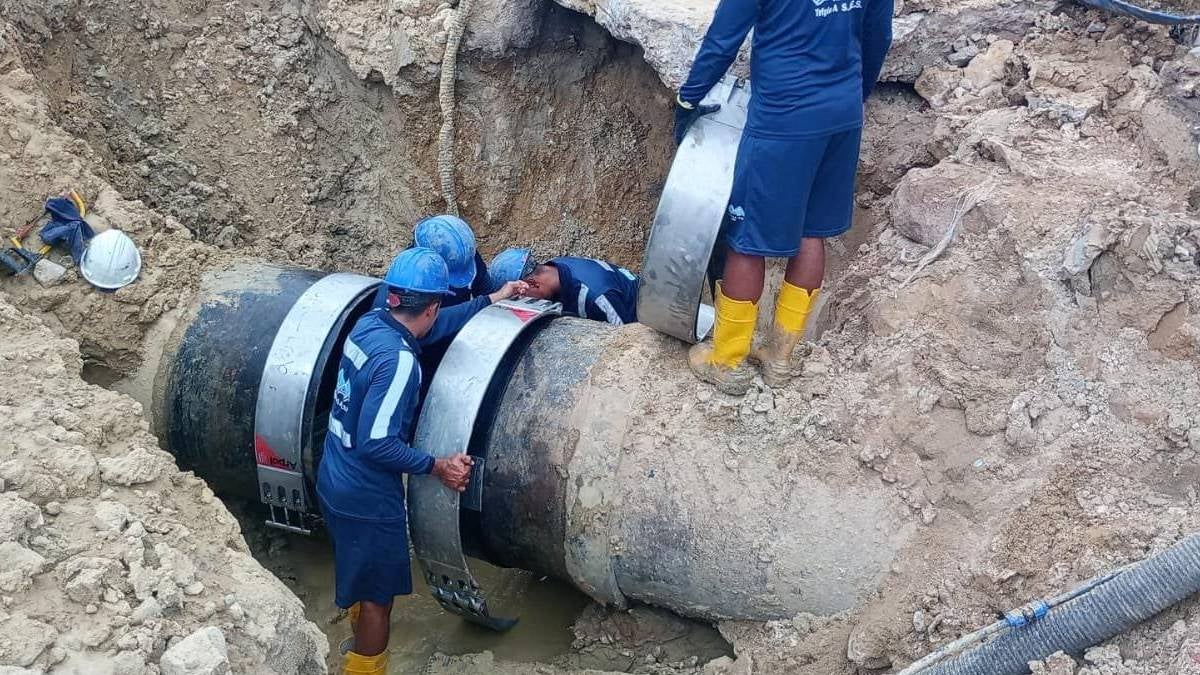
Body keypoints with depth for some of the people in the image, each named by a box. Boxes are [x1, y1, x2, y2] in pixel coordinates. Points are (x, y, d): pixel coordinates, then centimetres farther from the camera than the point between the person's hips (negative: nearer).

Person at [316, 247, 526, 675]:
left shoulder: (370, 322, -4)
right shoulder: (398, 361, -29)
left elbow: (434, 327, 12)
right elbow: (376, 443, -30)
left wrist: (492, 300, 18)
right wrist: (437, 467, -22)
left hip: (335, 482, 9)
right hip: (368, 499, -9)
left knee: (360, 577, 29)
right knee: (377, 594, 11)